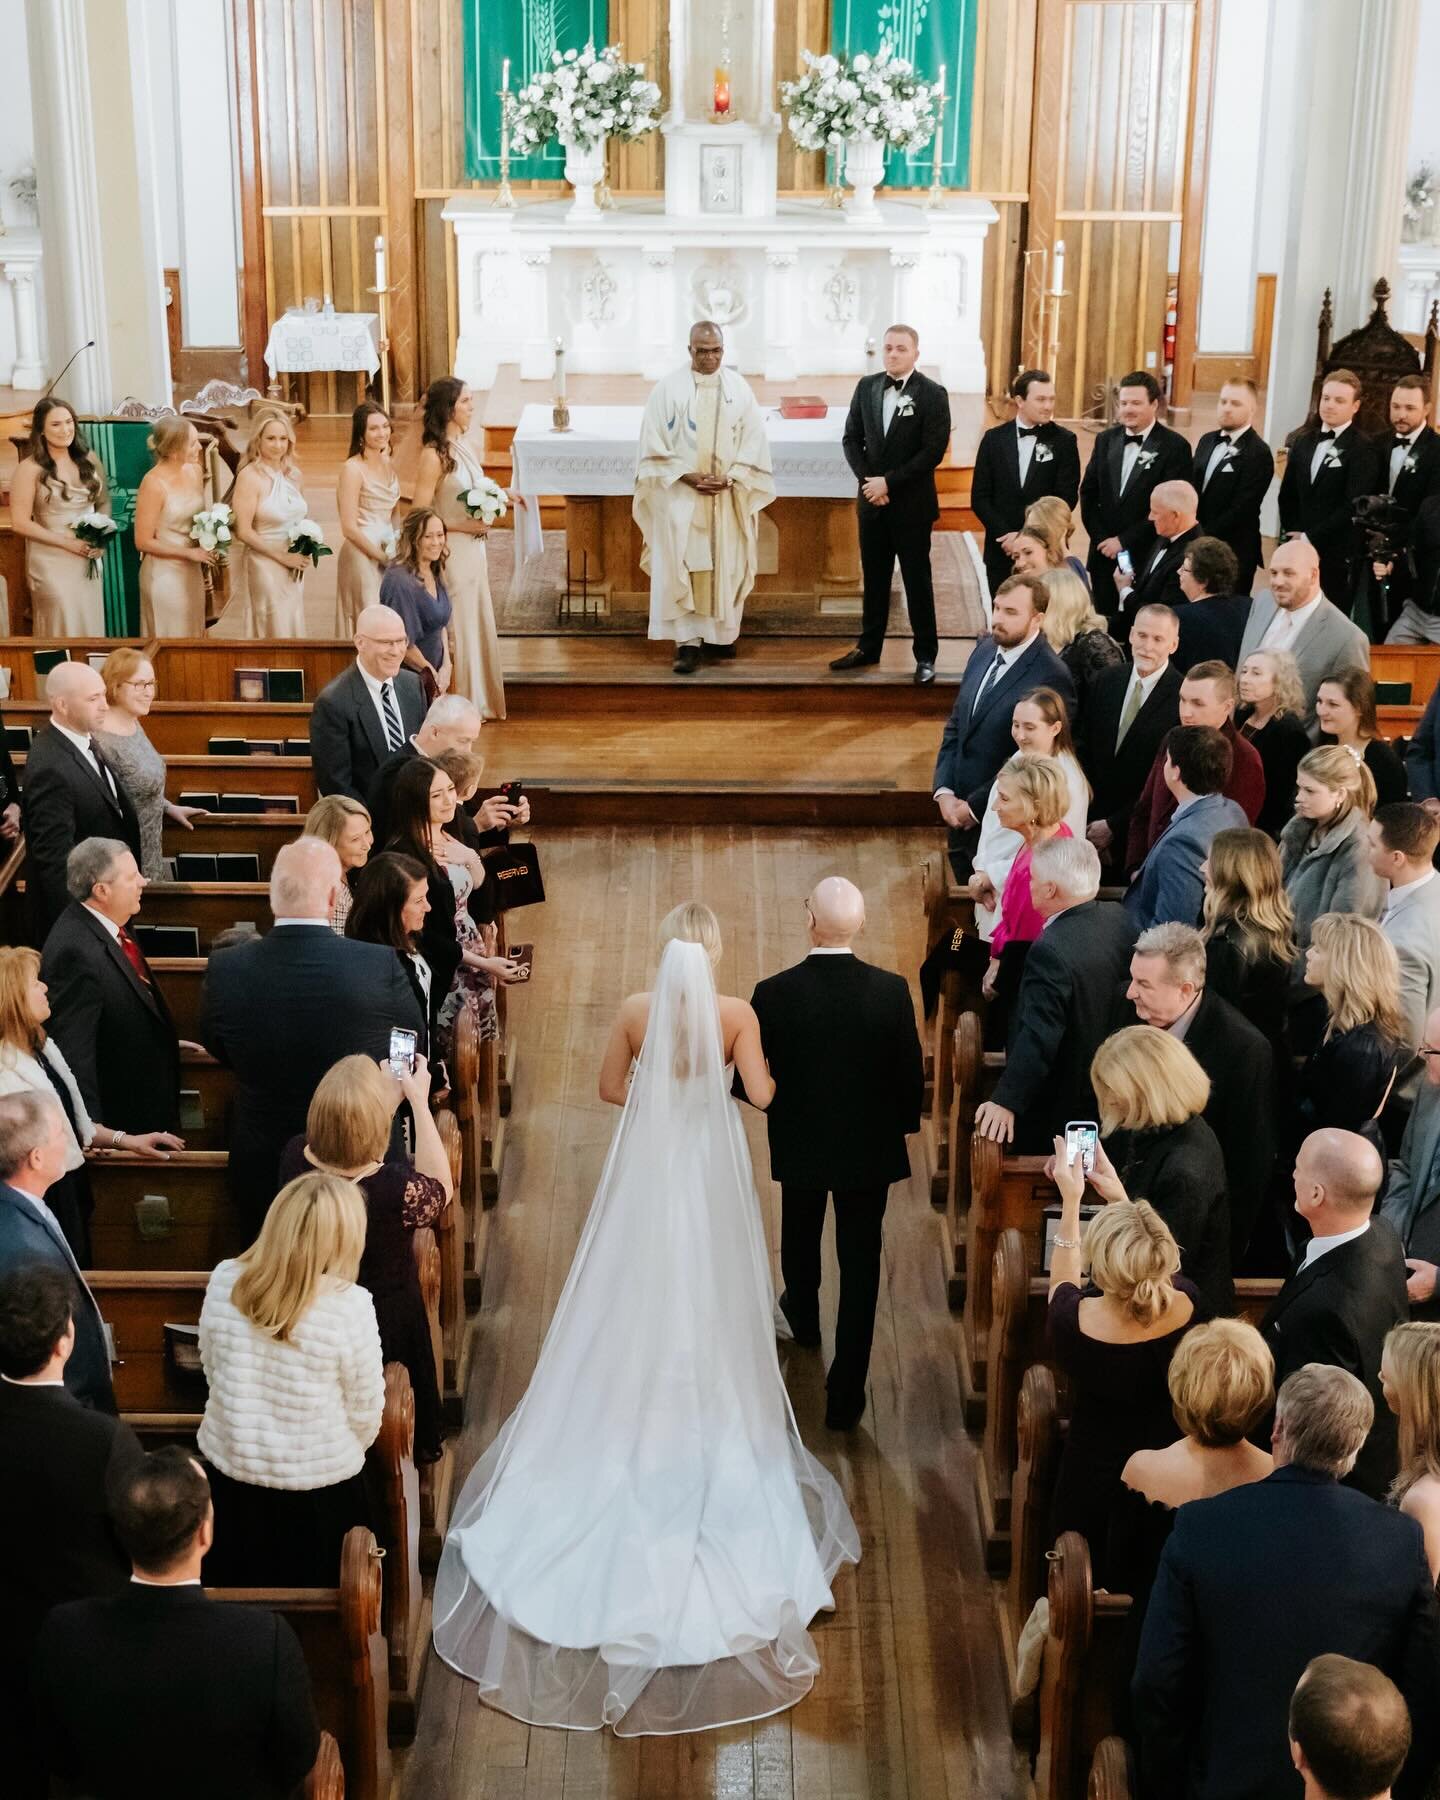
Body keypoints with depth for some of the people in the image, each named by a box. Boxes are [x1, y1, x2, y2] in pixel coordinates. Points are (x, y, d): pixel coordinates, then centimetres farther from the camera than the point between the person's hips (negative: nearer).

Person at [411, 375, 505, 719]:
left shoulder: (463, 445, 6)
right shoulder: (434, 455, -18)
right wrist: (464, 526, -19)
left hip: (473, 548, 8)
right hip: (451, 551, -8)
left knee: (476, 623, 15)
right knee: (457, 626, 1)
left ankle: (478, 701, 27)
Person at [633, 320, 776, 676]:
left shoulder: (739, 388, 3)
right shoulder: (668, 388, -3)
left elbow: (753, 442, 3)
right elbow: (655, 446, -4)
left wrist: (729, 478, -10)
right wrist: (688, 477, -13)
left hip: (729, 497, 2)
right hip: (680, 496, -2)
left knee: (726, 567, 6)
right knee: (681, 567, -6)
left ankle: (719, 634, 19)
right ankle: (688, 642, -4)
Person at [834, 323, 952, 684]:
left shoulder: (932, 394, -9)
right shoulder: (866, 386, 5)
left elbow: (933, 451, -14)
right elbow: (852, 438, 7)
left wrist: (889, 482, -17)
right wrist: (868, 480, -8)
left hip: (912, 504, -4)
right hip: (871, 500, 4)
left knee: (917, 580, 2)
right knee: (874, 578, 13)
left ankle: (925, 656, 10)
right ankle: (868, 647, 24)